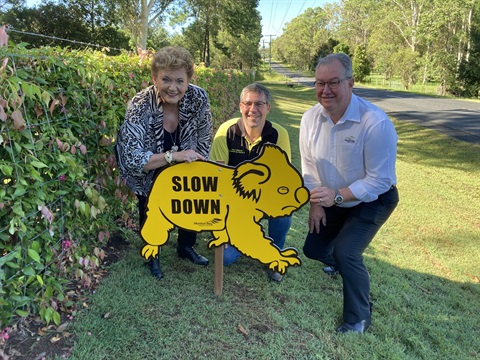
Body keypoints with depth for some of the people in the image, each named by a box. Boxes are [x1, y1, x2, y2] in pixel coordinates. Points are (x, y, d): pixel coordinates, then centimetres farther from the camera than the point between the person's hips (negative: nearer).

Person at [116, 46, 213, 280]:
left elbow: (204, 140, -9)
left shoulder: (198, 98, -25)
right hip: (146, 169, -3)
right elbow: (132, 160, -39)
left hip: (182, 168, 3)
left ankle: (186, 247, 36)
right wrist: (173, 156, -48)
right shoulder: (140, 106, -34)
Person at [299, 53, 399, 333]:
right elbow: (309, 165, 0)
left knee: (346, 253, -20)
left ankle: (359, 318, 6)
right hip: (332, 200, 6)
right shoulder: (311, 118, -13)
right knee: (314, 250, 11)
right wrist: (315, 203, -2)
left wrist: (337, 196, -34)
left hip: (371, 201, -6)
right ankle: (341, 262, 49)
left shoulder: (376, 123, -31)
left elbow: (380, 180, -26)